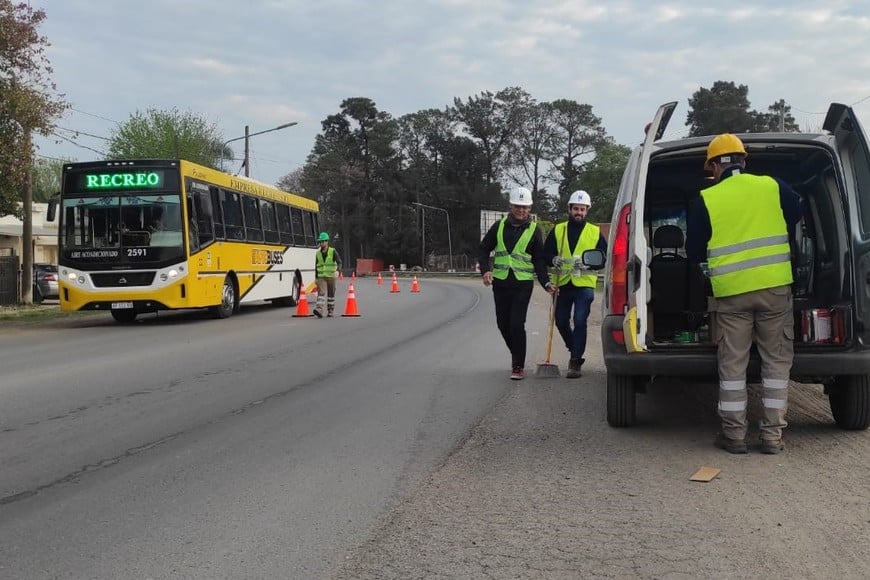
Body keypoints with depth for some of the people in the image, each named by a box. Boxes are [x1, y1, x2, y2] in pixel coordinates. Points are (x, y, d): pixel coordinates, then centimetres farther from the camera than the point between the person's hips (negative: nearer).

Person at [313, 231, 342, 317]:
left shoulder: (333, 251, -2)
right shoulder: (318, 253, 9)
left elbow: (339, 262, -10)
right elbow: (316, 266, 16)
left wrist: (337, 270, -29)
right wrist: (315, 278, 15)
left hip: (331, 276, -2)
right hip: (321, 277, 2)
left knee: (331, 294, 7)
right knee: (321, 292, -14)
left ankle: (331, 311, 18)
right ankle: (319, 310, -27)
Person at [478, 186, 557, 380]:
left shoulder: (534, 230, 1)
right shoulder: (500, 226, 6)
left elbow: (539, 260, 2)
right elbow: (484, 249, 11)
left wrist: (546, 282, -9)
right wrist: (486, 270, -6)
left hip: (523, 283, -3)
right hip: (500, 282, 4)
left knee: (517, 324, -12)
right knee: (503, 323, 10)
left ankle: (519, 366, -3)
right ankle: (516, 355, 34)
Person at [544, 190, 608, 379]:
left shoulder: (595, 232, 6)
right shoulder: (557, 230, 9)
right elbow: (546, 252, 9)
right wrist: (554, 259, -13)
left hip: (585, 284, -3)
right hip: (562, 283, 3)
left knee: (580, 321, -12)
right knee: (561, 321, 10)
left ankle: (575, 362, -5)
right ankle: (575, 351, 35)